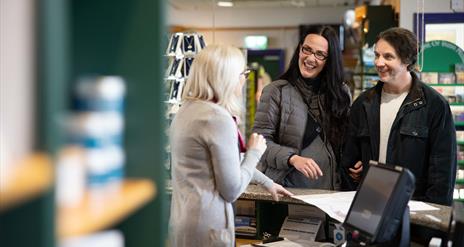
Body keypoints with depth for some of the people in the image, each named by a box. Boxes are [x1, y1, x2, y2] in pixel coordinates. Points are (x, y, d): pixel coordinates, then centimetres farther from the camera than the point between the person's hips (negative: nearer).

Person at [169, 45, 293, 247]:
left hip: (182, 219, 9)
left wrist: (267, 182, 27)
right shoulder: (217, 117, -20)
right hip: (206, 225, -9)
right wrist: (255, 152, 0)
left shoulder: (187, 110, 7)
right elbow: (232, 190, -15)